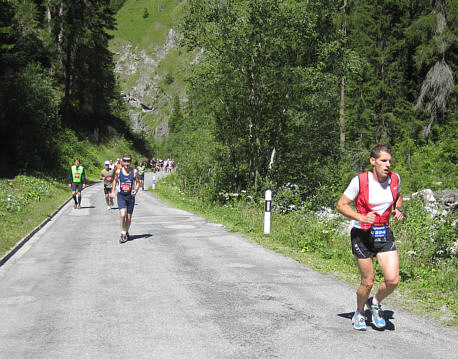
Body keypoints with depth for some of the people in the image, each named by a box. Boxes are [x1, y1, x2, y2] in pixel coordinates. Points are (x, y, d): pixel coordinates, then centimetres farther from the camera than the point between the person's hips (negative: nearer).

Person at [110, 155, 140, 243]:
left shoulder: (134, 172, -5)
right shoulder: (118, 172, -3)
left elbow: (138, 182, 5)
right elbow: (115, 181, 14)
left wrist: (136, 190, -12)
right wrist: (112, 191, 8)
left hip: (130, 196, 1)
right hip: (121, 196, -1)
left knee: (129, 217, 8)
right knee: (122, 214, -19)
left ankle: (127, 232, 30)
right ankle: (123, 234, -6)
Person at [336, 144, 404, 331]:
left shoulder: (395, 179, -1)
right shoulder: (360, 181, -14)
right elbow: (341, 205, -8)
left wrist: (397, 210, 1)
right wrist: (361, 217, -22)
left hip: (385, 234, 4)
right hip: (362, 236, -4)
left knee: (392, 280, -9)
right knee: (368, 282, 3)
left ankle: (375, 304, 22)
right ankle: (359, 314, 32)